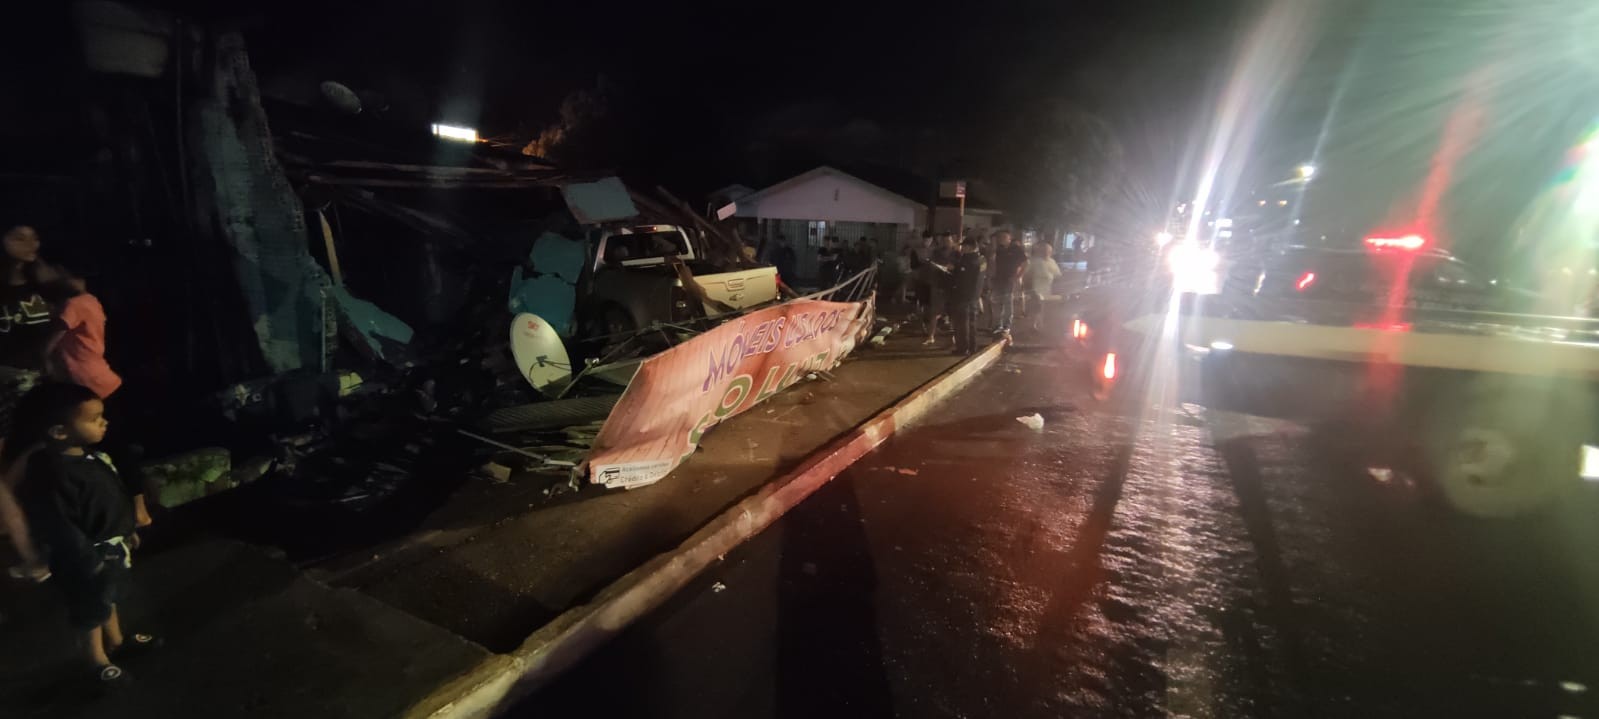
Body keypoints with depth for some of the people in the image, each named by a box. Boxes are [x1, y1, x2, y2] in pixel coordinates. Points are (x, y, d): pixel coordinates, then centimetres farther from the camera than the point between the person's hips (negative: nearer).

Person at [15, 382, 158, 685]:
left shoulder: (90, 456, -4)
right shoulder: (51, 475, -33)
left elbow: (116, 498, 9)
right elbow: (60, 530, -28)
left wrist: (128, 532, 18)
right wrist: (90, 561, -22)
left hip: (113, 547, 8)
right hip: (88, 559, -8)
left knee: (109, 599, 28)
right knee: (92, 612, 14)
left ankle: (117, 641, 49)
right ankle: (99, 661, 34)